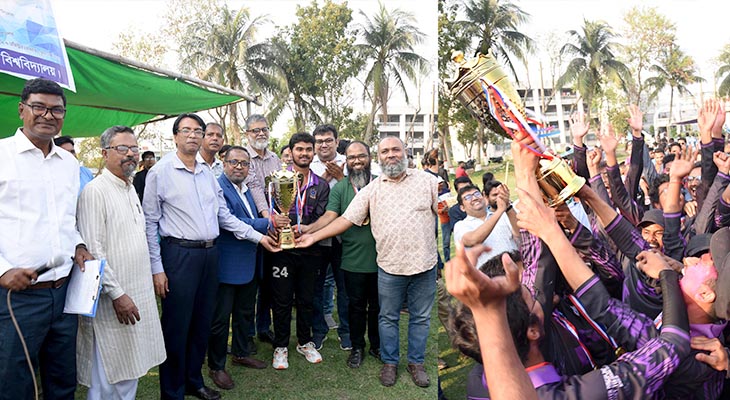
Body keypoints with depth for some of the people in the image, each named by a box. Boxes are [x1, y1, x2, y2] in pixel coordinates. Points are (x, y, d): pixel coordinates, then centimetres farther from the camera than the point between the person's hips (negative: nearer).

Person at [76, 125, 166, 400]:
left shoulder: (131, 189, 13)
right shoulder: (95, 191, -14)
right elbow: (93, 250, -19)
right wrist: (117, 293, -20)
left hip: (140, 294, 8)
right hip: (113, 299, -8)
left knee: (130, 370, 18)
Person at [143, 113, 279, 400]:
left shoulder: (207, 173, 12)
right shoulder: (161, 171, -4)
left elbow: (224, 215, 15)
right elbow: (150, 223, -5)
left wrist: (258, 237, 8)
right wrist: (156, 268, -10)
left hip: (210, 254, 6)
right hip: (179, 254, -5)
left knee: (202, 323, 14)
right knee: (176, 326, 3)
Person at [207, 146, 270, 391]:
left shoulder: (246, 189, 14)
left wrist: (269, 224, 5)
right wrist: (267, 224, -24)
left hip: (249, 264, 9)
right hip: (227, 265, -9)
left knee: (245, 313, 21)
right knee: (221, 317, 4)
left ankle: (241, 353, 39)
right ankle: (216, 367, 19)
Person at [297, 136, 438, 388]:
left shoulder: (427, 180, 0)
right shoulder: (371, 190, 3)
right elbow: (347, 219, 3)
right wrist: (314, 236, -2)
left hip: (424, 265, 0)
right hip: (389, 266, 1)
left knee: (421, 318, 13)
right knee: (388, 318, 14)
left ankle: (416, 362, 32)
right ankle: (390, 363, 33)